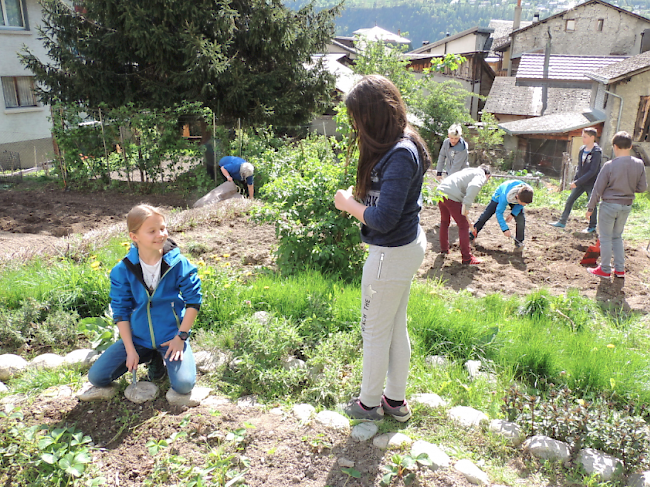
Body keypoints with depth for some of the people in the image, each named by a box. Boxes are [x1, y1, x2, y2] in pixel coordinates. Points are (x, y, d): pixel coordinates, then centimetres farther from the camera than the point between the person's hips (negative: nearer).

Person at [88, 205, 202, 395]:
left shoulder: (179, 264, -14)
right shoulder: (123, 270, -9)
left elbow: (193, 301, -7)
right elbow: (120, 311, -3)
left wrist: (181, 336, -11)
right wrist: (130, 350, -6)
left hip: (171, 336, -2)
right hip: (137, 337, 3)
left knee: (184, 385, -22)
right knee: (96, 377, -3)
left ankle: (165, 357, 12)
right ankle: (151, 357, 15)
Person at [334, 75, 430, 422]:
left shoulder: (400, 155, -25)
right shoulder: (403, 145, 5)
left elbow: (383, 219, -27)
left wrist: (348, 203, -12)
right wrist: (359, 195, 1)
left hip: (392, 253, -10)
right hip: (408, 244, 10)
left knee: (375, 330, 9)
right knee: (396, 328, 20)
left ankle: (370, 403, 30)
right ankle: (396, 399, 38)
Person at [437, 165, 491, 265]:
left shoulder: (470, 171, 30)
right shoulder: (481, 176, 3)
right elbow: (474, 186, -20)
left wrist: (465, 205, 35)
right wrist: (466, 205, -21)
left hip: (441, 191, 9)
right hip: (452, 197, -8)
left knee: (445, 222, 27)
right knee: (464, 226, 2)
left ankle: (444, 249, 43)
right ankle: (467, 258, 6)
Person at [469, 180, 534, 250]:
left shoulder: (527, 192, -37)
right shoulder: (505, 197, -46)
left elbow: (520, 204, -13)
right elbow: (499, 212, -32)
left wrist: (513, 214, -25)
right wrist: (505, 229, -35)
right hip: (499, 196, -2)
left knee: (520, 219, -17)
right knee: (485, 216, 0)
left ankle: (519, 242, 1)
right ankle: (473, 233, 20)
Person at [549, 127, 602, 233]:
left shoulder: (597, 152, -17)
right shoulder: (582, 149, 5)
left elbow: (592, 171, -22)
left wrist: (577, 182, -24)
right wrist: (575, 180, 9)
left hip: (591, 183, -7)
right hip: (580, 182, 7)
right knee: (570, 200, 6)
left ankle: (592, 227, 17)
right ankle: (562, 222, 15)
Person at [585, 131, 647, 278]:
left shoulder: (610, 165, -18)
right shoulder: (639, 164, -5)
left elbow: (598, 189, -12)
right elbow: (642, 188, 3)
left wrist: (590, 208, -2)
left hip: (609, 205, -5)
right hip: (626, 206, 5)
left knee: (605, 238, 7)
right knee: (617, 237, 19)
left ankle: (605, 270, 13)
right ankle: (620, 269, 21)